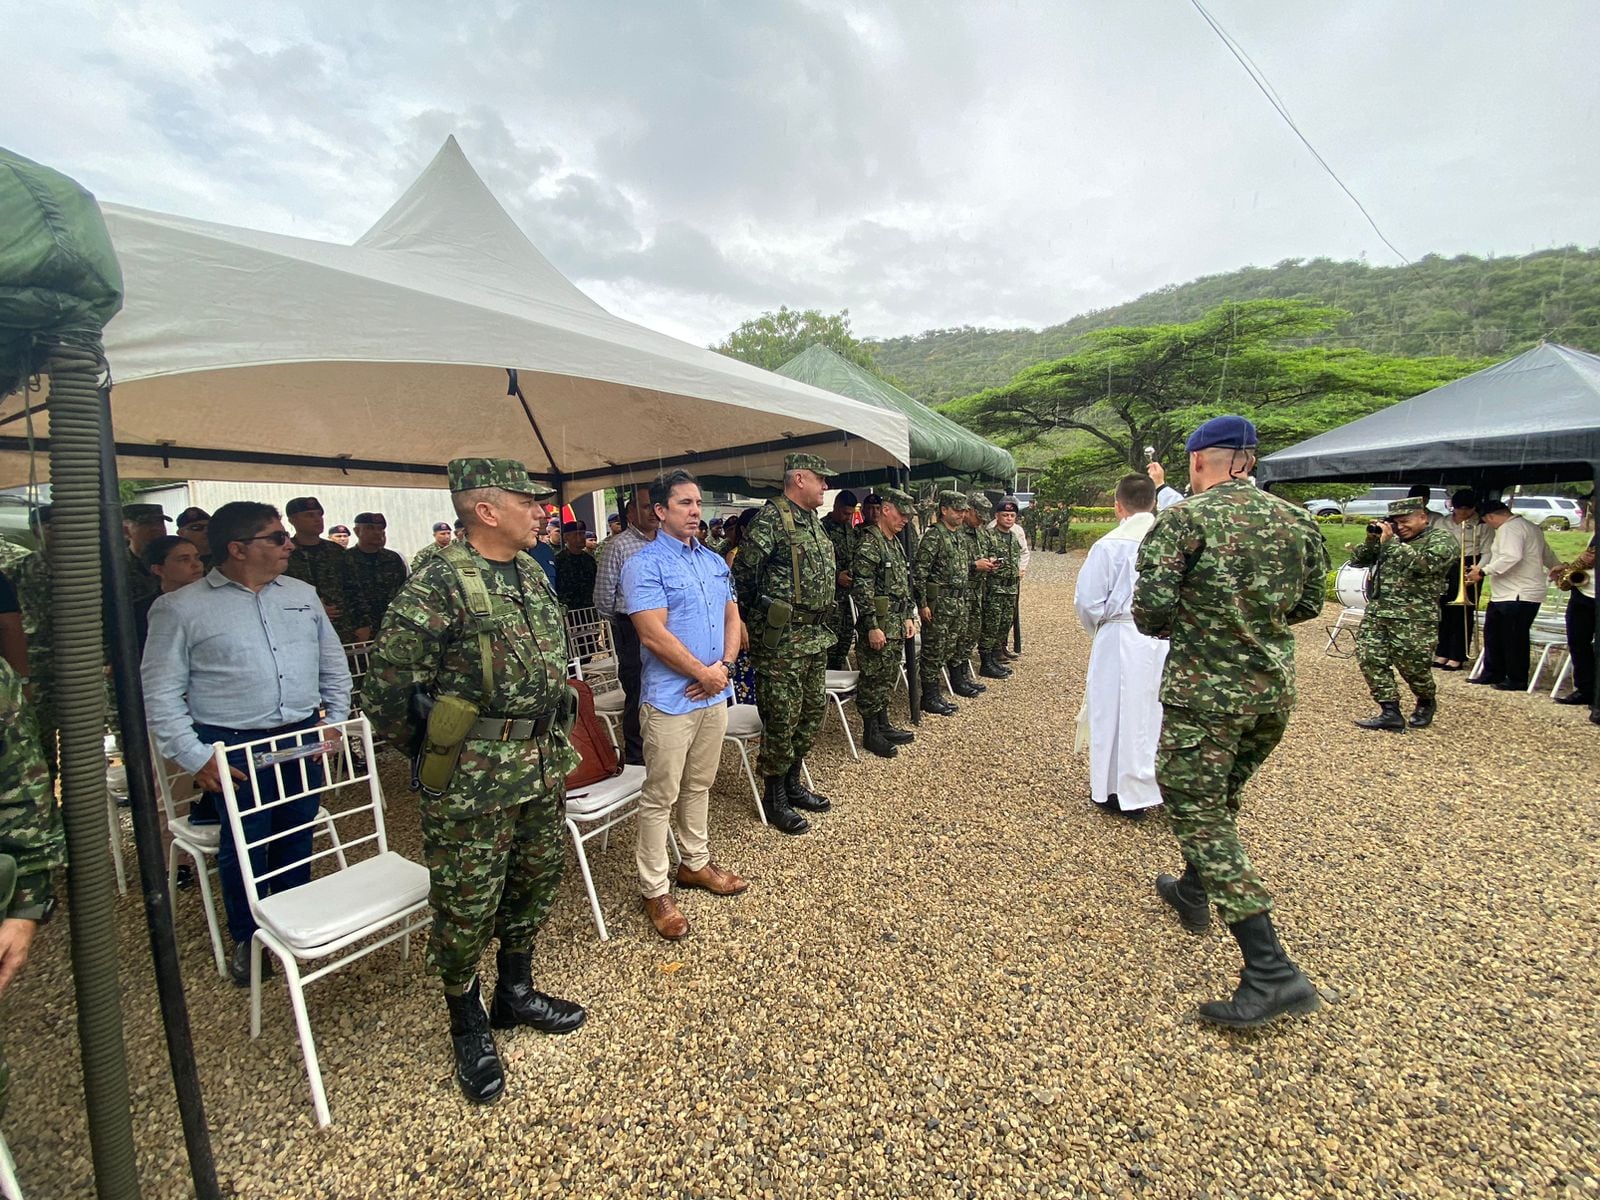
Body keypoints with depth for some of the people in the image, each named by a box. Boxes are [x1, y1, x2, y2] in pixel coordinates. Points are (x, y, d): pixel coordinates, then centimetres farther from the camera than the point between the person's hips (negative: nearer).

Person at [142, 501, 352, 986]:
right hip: (234, 748, -3)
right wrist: (195, 757, -9)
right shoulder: (181, 608, -4)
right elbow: (160, 692, -3)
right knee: (243, 847, 8)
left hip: (304, 740, 3)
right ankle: (246, 937, 32)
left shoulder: (302, 594, 8)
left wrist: (334, 721, 7)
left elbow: (335, 667, 15)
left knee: (297, 838, 14)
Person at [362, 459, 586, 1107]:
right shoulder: (439, 581, -17)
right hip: (473, 777, -7)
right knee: (466, 906, 10)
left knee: (535, 884, 20)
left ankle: (516, 993, 43)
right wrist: (430, 754, -3)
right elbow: (387, 688, -15)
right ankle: (468, 1026, 34)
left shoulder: (533, 573, 7)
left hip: (543, 765, 8)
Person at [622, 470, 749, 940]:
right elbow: (654, 635, -19)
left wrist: (724, 666, -5)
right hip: (670, 700, -7)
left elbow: (732, 615, 13)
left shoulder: (715, 561, 11)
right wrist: (704, 673, -13)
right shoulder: (645, 564, -12)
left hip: (715, 694, 7)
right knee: (661, 796, 4)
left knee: (699, 785, 20)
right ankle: (655, 891, 19)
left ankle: (696, 862, 38)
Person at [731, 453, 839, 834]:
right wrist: (739, 621, -11)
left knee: (813, 711, 16)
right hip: (781, 638, -9)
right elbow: (743, 573, -15)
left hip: (816, 635, 9)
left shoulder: (814, 522, 15)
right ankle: (774, 798, 17)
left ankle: (793, 784, 33)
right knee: (782, 719, 0)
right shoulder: (771, 517, -13)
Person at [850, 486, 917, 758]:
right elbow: (861, 589, -21)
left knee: (888, 677, 17)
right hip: (878, 623, -9)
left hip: (897, 623, 9)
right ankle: (870, 734, 12)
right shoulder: (868, 543, -15)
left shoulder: (894, 543, 14)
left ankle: (883, 724, 29)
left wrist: (909, 617, 16)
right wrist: (872, 627, -22)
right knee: (873, 678, 1)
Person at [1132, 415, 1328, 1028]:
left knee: (1198, 814, 0)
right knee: (1222, 799, 24)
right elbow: (1309, 603, 13)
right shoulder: (1297, 521, 5)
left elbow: (1150, 613, -18)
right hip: (1274, 687, 7)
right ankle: (1192, 892, 44)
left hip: (1204, 689, -7)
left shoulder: (1182, 519, -13)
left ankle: (1271, 969, -3)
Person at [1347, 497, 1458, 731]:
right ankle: (1390, 712, 0)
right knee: (1370, 659, -5)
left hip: (1414, 620, -5)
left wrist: (1390, 542, -16)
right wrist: (1371, 540, 2)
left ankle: (1427, 703, 31)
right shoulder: (1390, 538, 17)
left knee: (1412, 666, 1)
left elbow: (1424, 564, -21)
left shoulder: (1441, 540, -1)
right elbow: (1357, 560, 18)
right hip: (1376, 613, 6)